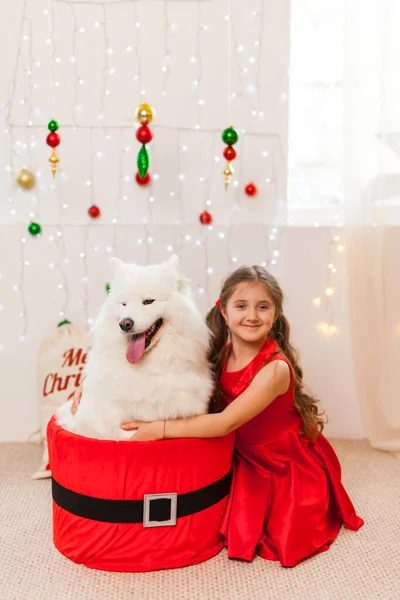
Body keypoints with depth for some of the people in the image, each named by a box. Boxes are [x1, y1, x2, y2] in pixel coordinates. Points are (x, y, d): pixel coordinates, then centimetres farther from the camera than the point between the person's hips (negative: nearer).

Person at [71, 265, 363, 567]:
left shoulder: (275, 368, -31)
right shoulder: (217, 355, -12)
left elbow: (226, 422, -35)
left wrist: (159, 429, -38)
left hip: (292, 465, -4)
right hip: (246, 461, 5)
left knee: (286, 541, -4)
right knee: (237, 532, -1)